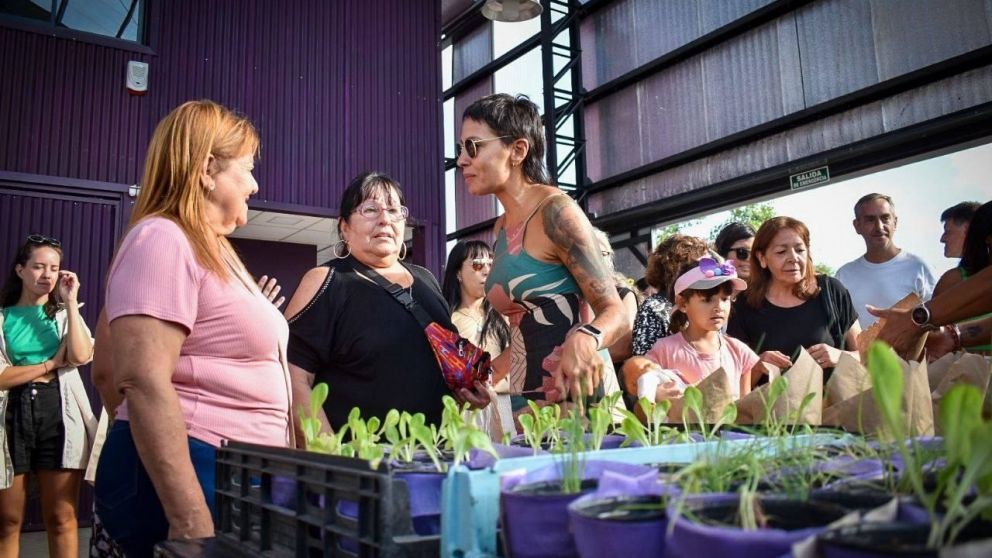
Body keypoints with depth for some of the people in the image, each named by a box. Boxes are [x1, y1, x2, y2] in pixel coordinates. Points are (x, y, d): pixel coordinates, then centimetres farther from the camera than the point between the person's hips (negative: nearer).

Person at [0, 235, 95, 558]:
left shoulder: (65, 314, 13)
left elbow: (81, 356, -8)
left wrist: (71, 301, -5)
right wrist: (51, 364, -5)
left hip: (59, 415, 1)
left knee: (61, 518, 3)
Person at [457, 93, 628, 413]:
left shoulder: (555, 212, -12)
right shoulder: (503, 227, 11)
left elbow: (615, 314, -14)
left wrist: (584, 341, -33)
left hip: (575, 399, -7)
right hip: (526, 400, 7)